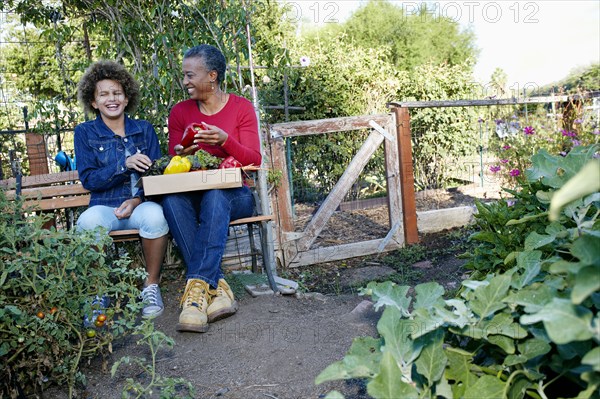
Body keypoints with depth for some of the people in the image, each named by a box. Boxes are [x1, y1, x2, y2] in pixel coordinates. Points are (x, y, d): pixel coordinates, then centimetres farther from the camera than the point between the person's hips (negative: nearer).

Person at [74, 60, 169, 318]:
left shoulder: (144, 129, 12)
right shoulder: (85, 133, 10)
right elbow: (88, 180, -1)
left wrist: (138, 199, -12)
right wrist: (125, 164, -17)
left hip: (141, 204, 0)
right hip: (104, 207, 0)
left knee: (154, 214, -35)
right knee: (88, 221, -35)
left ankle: (152, 285, -15)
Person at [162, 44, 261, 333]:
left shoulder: (242, 108, 2)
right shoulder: (180, 112, 9)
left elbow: (254, 161, -5)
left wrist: (225, 141, -24)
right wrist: (182, 154, -17)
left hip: (234, 195, -2)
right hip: (192, 195, 2)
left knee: (215, 196, -37)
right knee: (171, 199, -32)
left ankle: (196, 287, -37)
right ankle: (217, 287, -35)